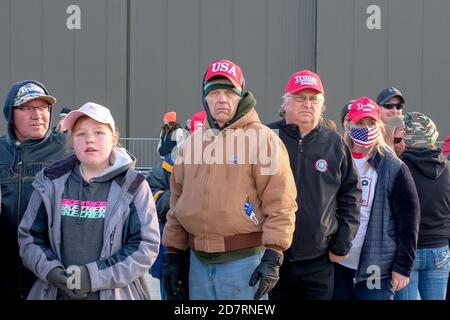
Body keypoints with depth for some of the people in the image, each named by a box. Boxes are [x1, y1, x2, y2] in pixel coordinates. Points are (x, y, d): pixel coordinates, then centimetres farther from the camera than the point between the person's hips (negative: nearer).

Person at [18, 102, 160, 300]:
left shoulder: (132, 186, -5)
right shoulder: (51, 182, 2)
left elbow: (146, 245, -9)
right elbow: (29, 236, 6)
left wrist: (95, 275, -17)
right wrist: (51, 270, -12)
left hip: (115, 293, -2)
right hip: (56, 292, 2)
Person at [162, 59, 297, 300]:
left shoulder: (262, 139, -6)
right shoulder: (193, 142, 13)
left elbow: (280, 202, -11)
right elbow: (178, 200, 17)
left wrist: (273, 256, -16)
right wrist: (172, 253, 13)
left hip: (244, 260, -5)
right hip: (199, 260, 6)